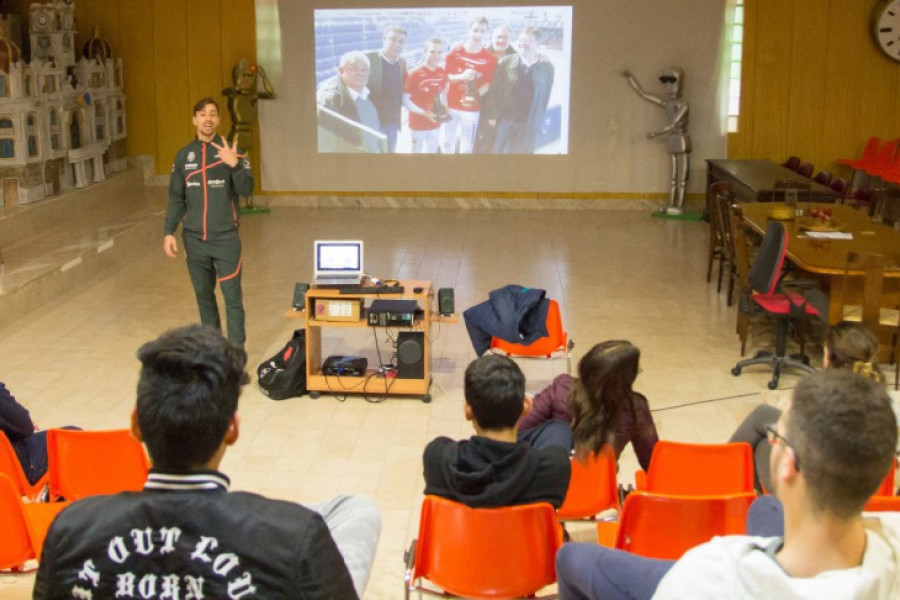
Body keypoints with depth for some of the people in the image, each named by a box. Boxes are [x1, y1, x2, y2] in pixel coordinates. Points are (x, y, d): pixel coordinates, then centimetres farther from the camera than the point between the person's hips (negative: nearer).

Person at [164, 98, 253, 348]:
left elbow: (246, 190, -10)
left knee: (232, 297, -5)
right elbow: (176, 198, 10)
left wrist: (235, 164, -26)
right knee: (203, 295, 12)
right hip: (194, 239, 3)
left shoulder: (232, 151, -2)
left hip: (226, 238, -3)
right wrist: (169, 232, 2)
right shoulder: (184, 156, 7)